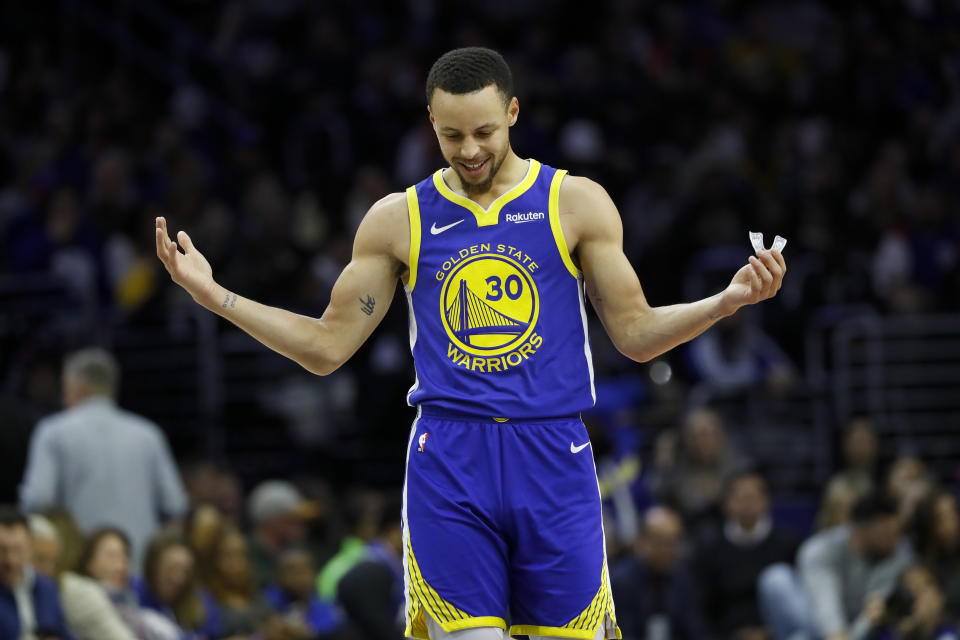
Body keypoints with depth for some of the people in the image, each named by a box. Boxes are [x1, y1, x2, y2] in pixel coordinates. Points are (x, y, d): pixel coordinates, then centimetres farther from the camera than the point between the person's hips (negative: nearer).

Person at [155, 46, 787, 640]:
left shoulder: (577, 204, 6)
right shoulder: (399, 219, 8)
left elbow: (636, 335, 7)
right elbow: (328, 347, 11)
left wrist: (728, 301, -10)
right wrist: (213, 295, 3)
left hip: (552, 458, 0)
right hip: (449, 464, 0)